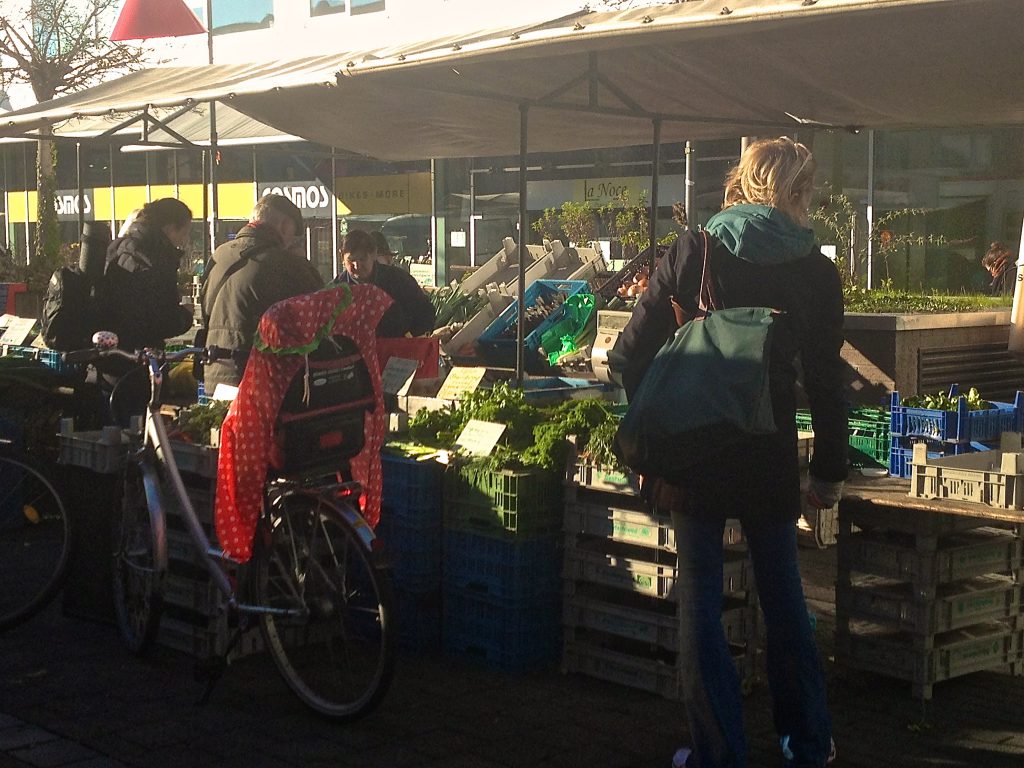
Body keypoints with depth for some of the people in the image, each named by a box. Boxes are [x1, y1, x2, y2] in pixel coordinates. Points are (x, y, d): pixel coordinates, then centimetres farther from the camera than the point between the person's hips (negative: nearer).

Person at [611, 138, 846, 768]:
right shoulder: (815, 271, -2)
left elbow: (632, 355, -6)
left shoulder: (692, 254, -3)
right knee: (784, 596, 15)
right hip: (772, 456, 1)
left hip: (695, 454, -1)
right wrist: (830, 471, 10)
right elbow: (826, 381, 1)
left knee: (700, 602, 6)